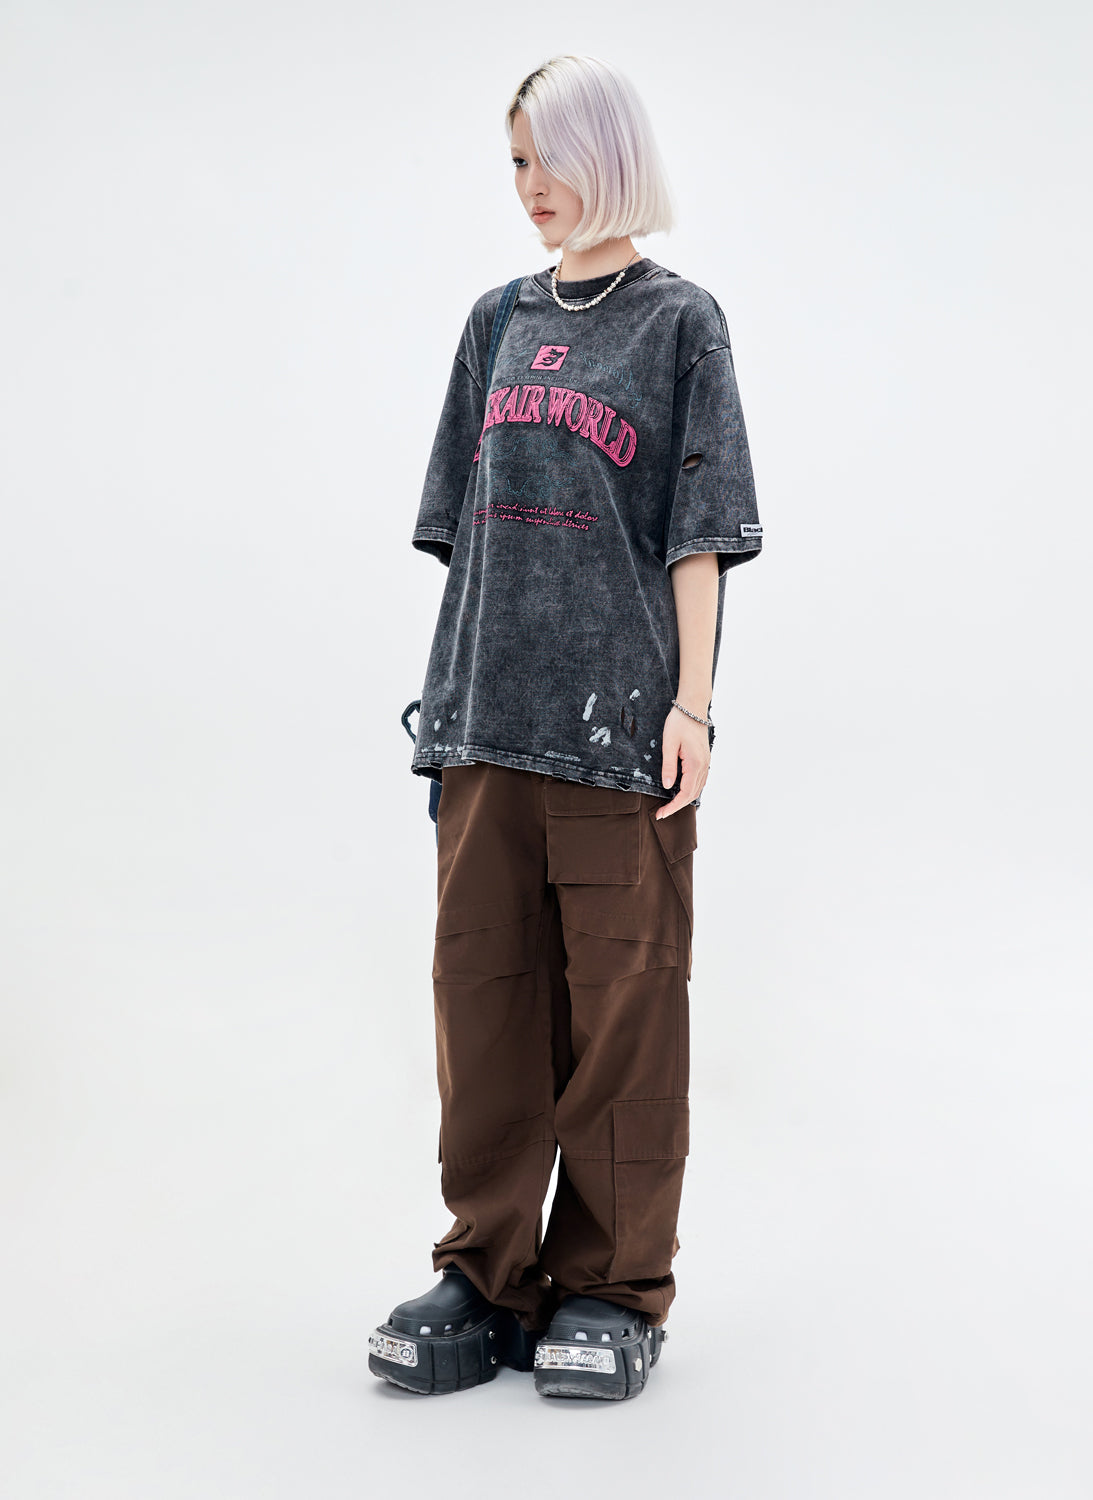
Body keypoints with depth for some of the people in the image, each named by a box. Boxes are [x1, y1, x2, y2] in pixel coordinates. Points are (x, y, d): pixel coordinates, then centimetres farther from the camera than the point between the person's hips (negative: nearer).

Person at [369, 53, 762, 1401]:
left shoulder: (679, 321, 4)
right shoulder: (499, 321, 16)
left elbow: (699, 532, -2)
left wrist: (690, 703, -10)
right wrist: (454, 687, 12)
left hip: (621, 724, -4)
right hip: (486, 723, 4)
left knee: (621, 1005, 1)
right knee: (484, 995, 5)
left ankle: (614, 1287, 12)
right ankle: (490, 1274, 16)